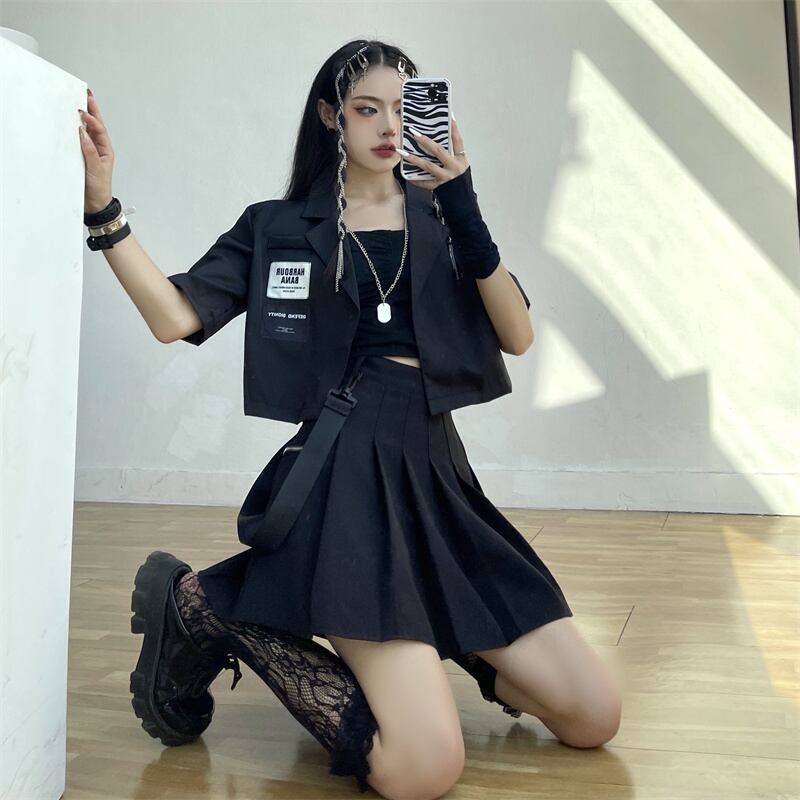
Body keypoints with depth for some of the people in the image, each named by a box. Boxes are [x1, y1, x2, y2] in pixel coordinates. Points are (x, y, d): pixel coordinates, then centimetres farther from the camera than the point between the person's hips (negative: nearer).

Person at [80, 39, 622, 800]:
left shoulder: (441, 216, 16)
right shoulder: (278, 226, 8)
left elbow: (518, 336, 2)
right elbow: (174, 317, -5)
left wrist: (465, 211, -8)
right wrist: (102, 206, -14)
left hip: (437, 471, 5)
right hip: (346, 473, -5)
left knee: (594, 716, 1)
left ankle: (412, 648, 20)